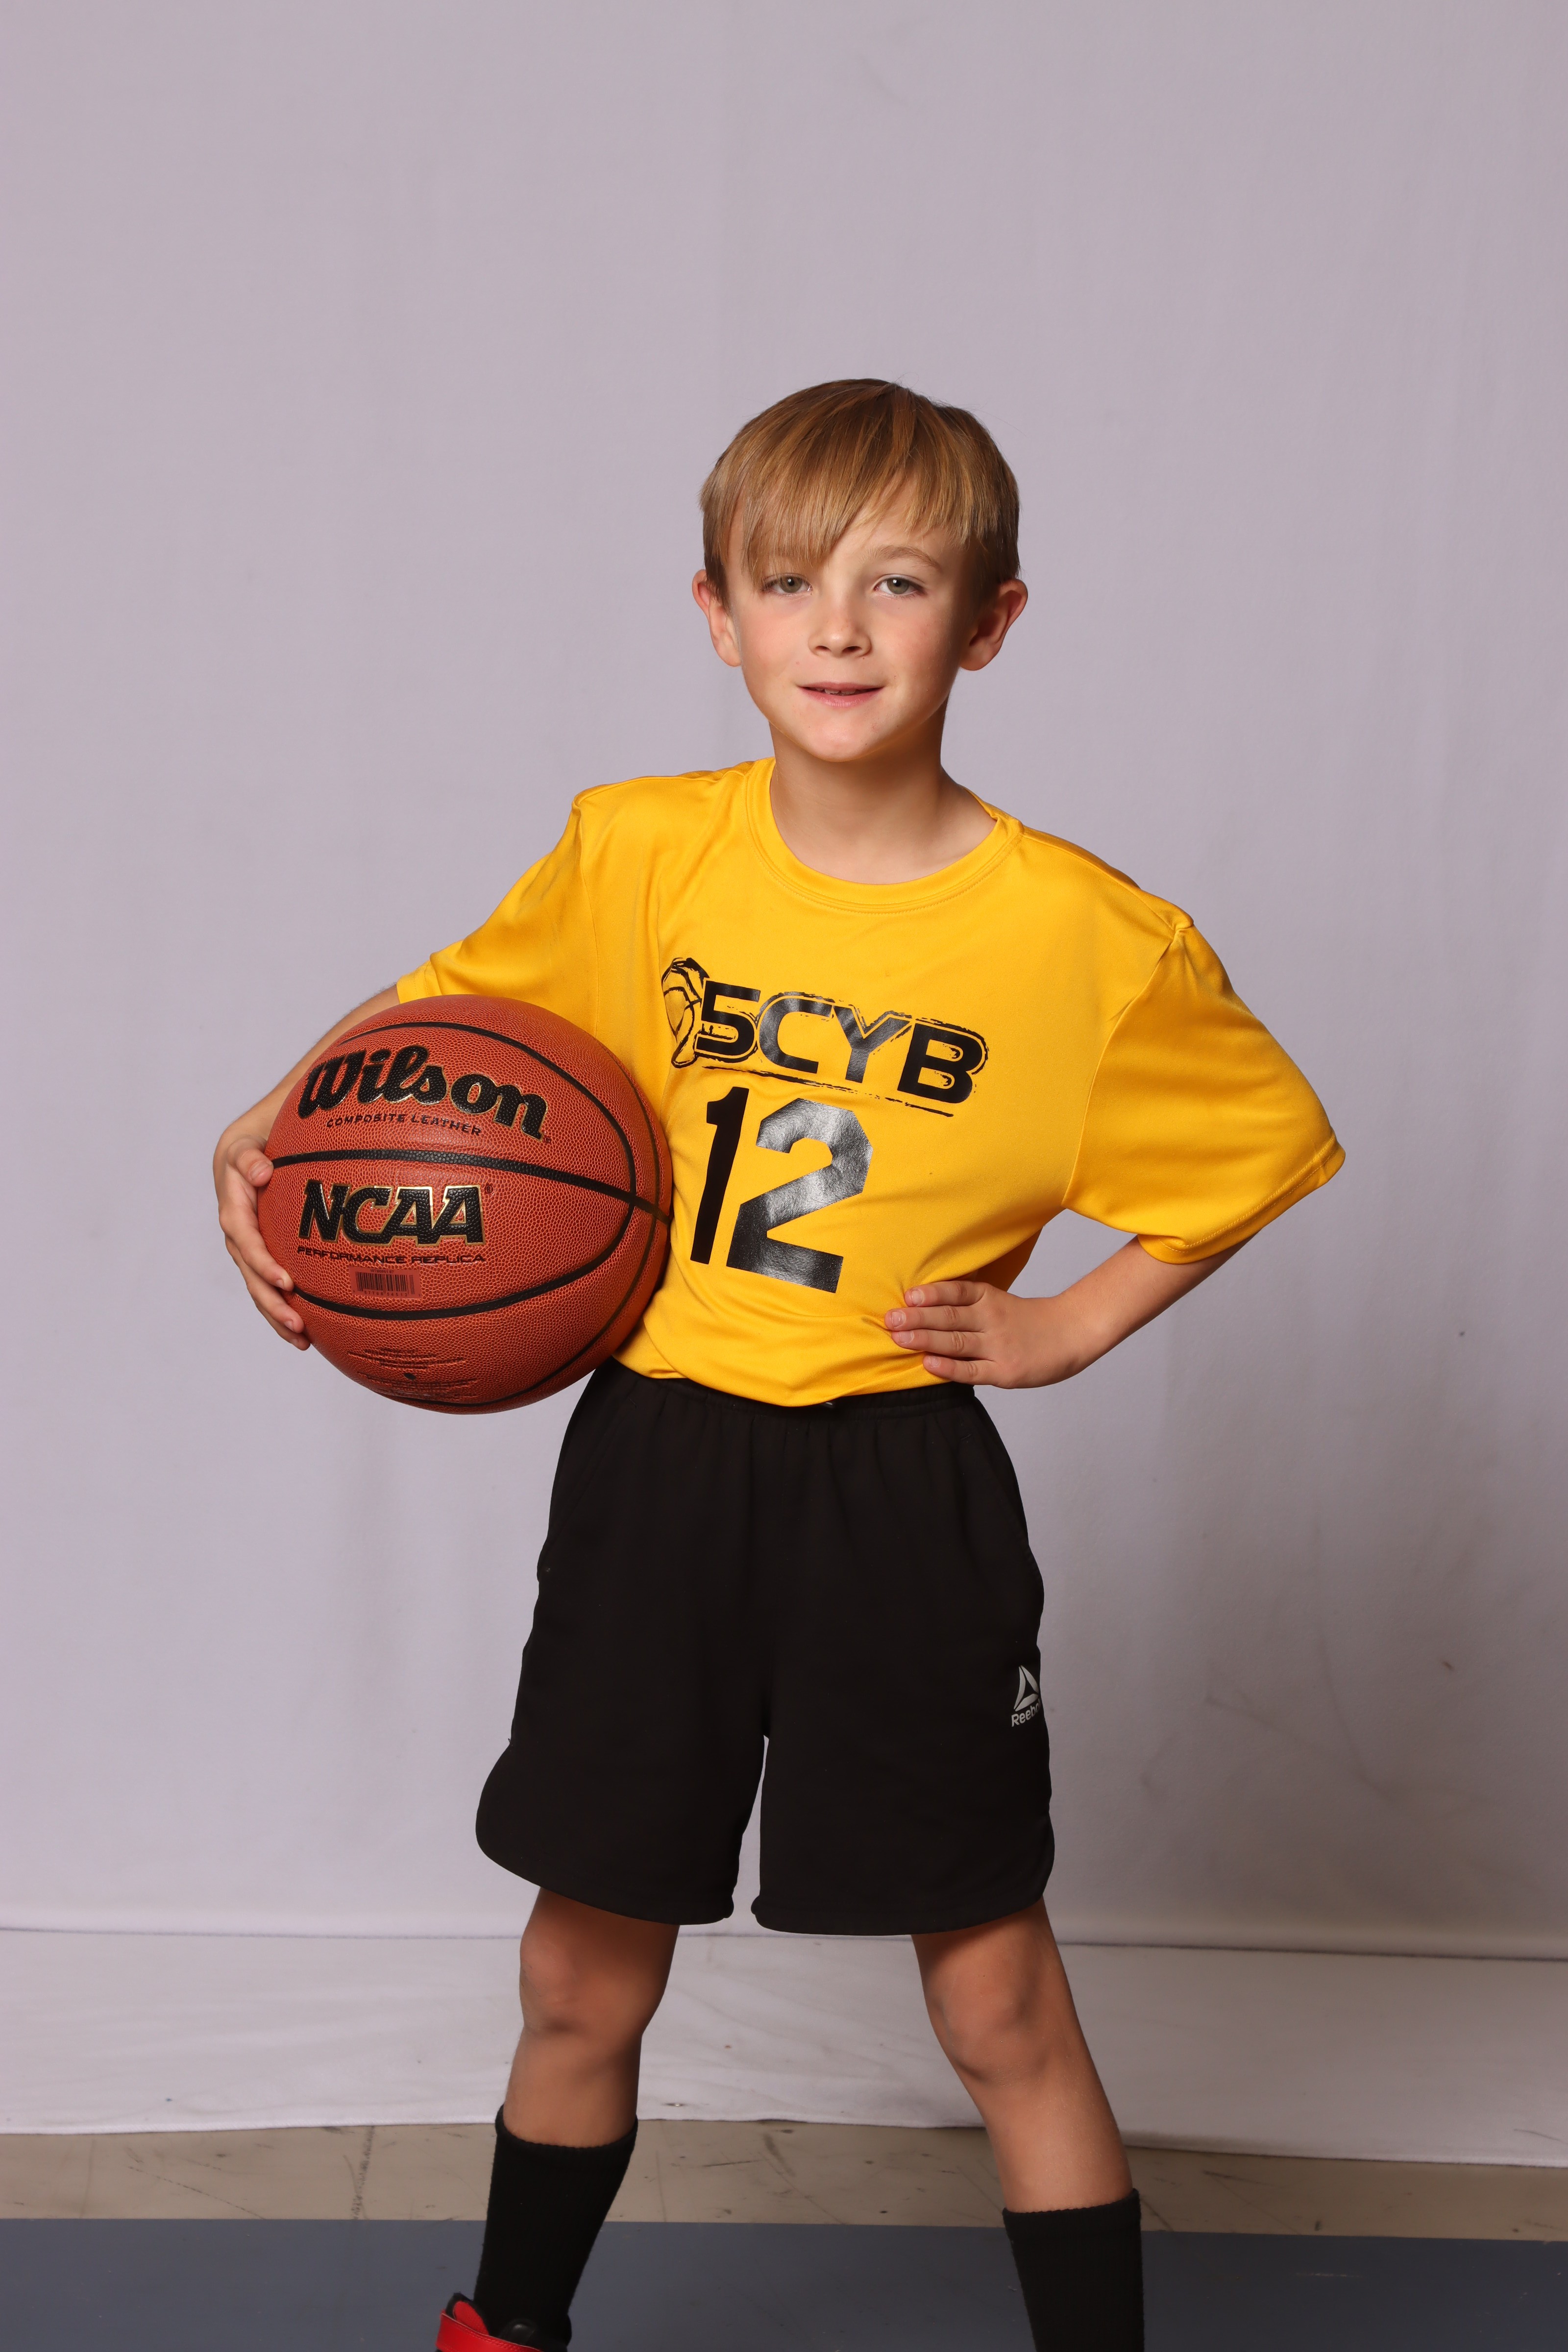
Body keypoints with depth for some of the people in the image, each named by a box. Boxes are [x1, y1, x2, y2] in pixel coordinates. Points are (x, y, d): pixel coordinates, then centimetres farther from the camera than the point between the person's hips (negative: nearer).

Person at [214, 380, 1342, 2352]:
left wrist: (1078, 1324, -3)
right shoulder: (634, 854, -4)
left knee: (998, 2000, 7)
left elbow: (1273, 1139, 5)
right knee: (583, 1980, 15)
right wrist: (272, 1131, -4)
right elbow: (449, 1007, 12)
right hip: (653, 1458, 3)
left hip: (901, 1490, -2)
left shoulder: (1088, 937, -10)